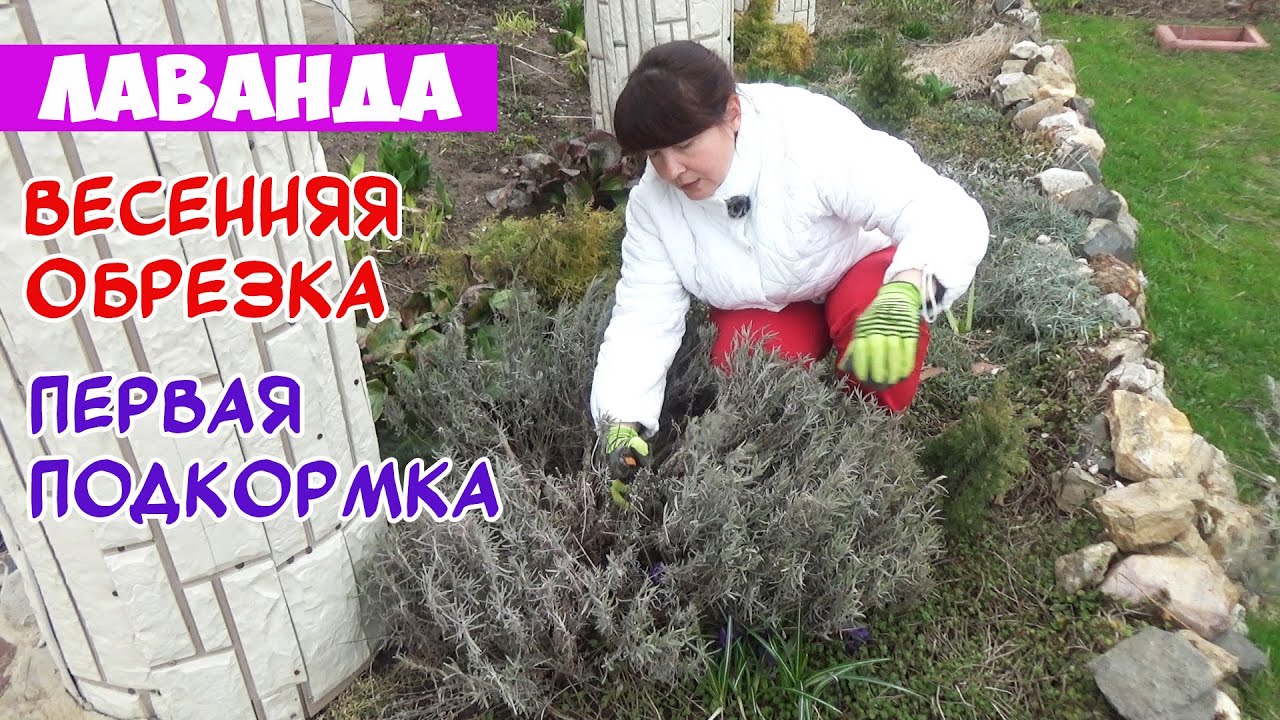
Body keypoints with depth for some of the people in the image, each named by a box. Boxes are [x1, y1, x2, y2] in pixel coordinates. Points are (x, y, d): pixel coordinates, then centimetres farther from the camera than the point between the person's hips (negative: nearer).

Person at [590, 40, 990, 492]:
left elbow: (951, 213, -40)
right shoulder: (653, 200, -20)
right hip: (763, 306, 3)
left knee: (874, 304, -36)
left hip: (857, 270, -2)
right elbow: (643, 318, -18)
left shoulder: (812, 137, -35)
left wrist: (902, 294, -62)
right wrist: (622, 425, -33)